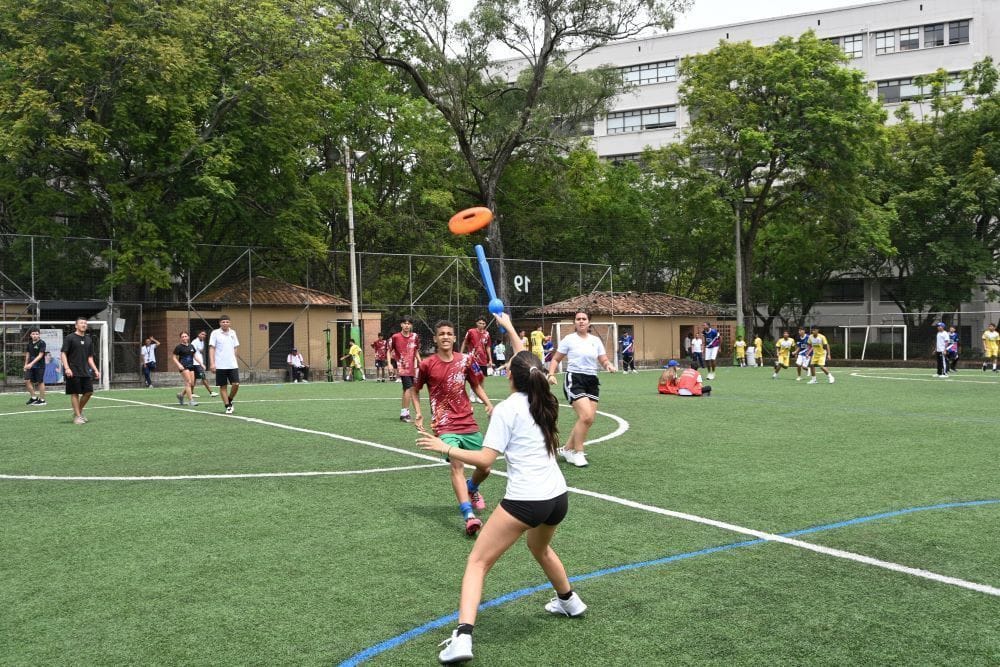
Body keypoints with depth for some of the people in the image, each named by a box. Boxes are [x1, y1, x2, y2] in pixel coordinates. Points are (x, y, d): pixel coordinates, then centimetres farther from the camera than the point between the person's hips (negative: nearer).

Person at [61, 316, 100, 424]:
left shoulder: (89, 339, 14)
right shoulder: (70, 338, -2)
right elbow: (63, 354, -7)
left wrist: (95, 370, 11)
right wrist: (67, 368, -18)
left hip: (86, 371, 5)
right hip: (73, 372, -5)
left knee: (89, 392, 2)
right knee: (75, 393, -2)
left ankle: (79, 411, 23)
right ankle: (77, 416, 6)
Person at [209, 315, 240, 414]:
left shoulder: (233, 332, 10)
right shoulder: (215, 333, -2)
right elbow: (211, 348, -5)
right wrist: (212, 363, -12)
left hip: (233, 364, 3)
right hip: (220, 365, -3)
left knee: (236, 384, -6)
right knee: (223, 386, 1)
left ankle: (229, 401, 18)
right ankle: (228, 406, 10)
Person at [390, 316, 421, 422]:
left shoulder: (415, 337, 5)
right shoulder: (395, 337, -5)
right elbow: (389, 351, 3)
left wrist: (421, 364, 11)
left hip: (411, 367, 5)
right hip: (402, 366, -5)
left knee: (406, 389, 12)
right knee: (409, 388, -16)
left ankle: (403, 414, 23)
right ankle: (405, 412, -10)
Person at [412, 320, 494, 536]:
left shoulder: (466, 360, 1)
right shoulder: (427, 364, -3)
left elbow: (477, 386, 13)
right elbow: (415, 390, 11)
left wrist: (488, 403, -5)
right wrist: (418, 413, -3)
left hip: (468, 422, 4)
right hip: (444, 425, -3)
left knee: (485, 467, 7)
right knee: (457, 464, -24)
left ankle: (472, 489, 42)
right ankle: (469, 515, -32)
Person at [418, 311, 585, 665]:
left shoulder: (507, 409, -8)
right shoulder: (545, 400, 9)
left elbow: (485, 459, -14)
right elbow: (527, 362, 28)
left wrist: (445, 448, -6)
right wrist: (509, 327, 38)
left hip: (525, 501, -7)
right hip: (558, 497, 7)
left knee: (478, 561, 0)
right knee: (539, 547, 37)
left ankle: (462, 636, -14)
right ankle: (569, 601, 53)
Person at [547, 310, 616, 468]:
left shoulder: (596, 340, 10)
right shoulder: (569, 339, 0)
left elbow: (603, 360, 10)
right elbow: (555, 359, 5)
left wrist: (609, 365, -12)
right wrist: (551, 374, -10)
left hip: (592, 381, 5)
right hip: (574, 379, -5)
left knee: (589, 420, 2)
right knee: (586, 416, -19)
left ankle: (567, 449, 20)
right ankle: (577, 453, -3)